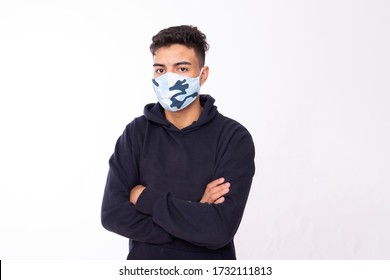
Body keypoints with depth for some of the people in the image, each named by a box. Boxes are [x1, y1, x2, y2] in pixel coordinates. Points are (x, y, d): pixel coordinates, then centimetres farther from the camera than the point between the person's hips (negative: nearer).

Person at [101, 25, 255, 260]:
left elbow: (220, 229, -24)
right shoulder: (136, 132, -6)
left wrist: (147, 198, -16)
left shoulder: (234, 138, -15)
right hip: (145, 261, 2)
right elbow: (113, 214, -15)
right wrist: (194, 212, -20)